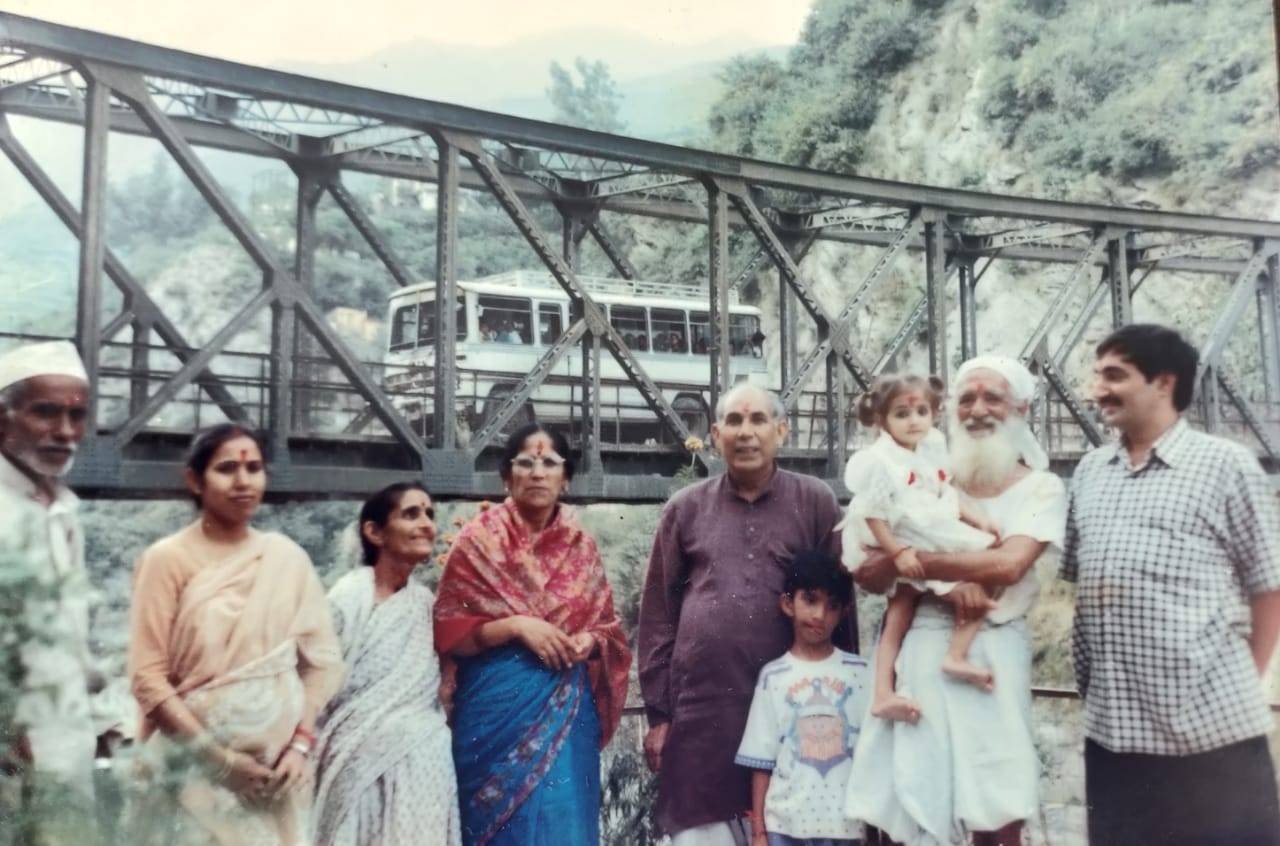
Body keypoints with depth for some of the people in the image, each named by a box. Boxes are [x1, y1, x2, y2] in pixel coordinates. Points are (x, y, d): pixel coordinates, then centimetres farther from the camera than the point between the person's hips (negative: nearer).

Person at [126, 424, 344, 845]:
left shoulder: (287, 557, 4)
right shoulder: (168, 558, -6)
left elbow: (321, 658, 5)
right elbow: (147, 676, -9)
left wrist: (300, 744, -6)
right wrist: (219, 756, -13)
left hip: (274, 769, 3)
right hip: (195, 769, -3)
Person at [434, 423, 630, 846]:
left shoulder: (581, 545, 7)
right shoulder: (479, 538, -3)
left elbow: (608, 626, 12)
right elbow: (447, 632, -6)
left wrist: (587, 642, -9)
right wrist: (515, 626, -18)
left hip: (566, 711, 3)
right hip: (497, 709, -3)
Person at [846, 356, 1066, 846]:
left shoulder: (1041, 488, 4)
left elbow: (1007, 564, -16)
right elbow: (867, 572, 1)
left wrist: (906, 560, -11)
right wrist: (944, 584, -15)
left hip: (989, 655, -2)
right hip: (916, 654, 2)